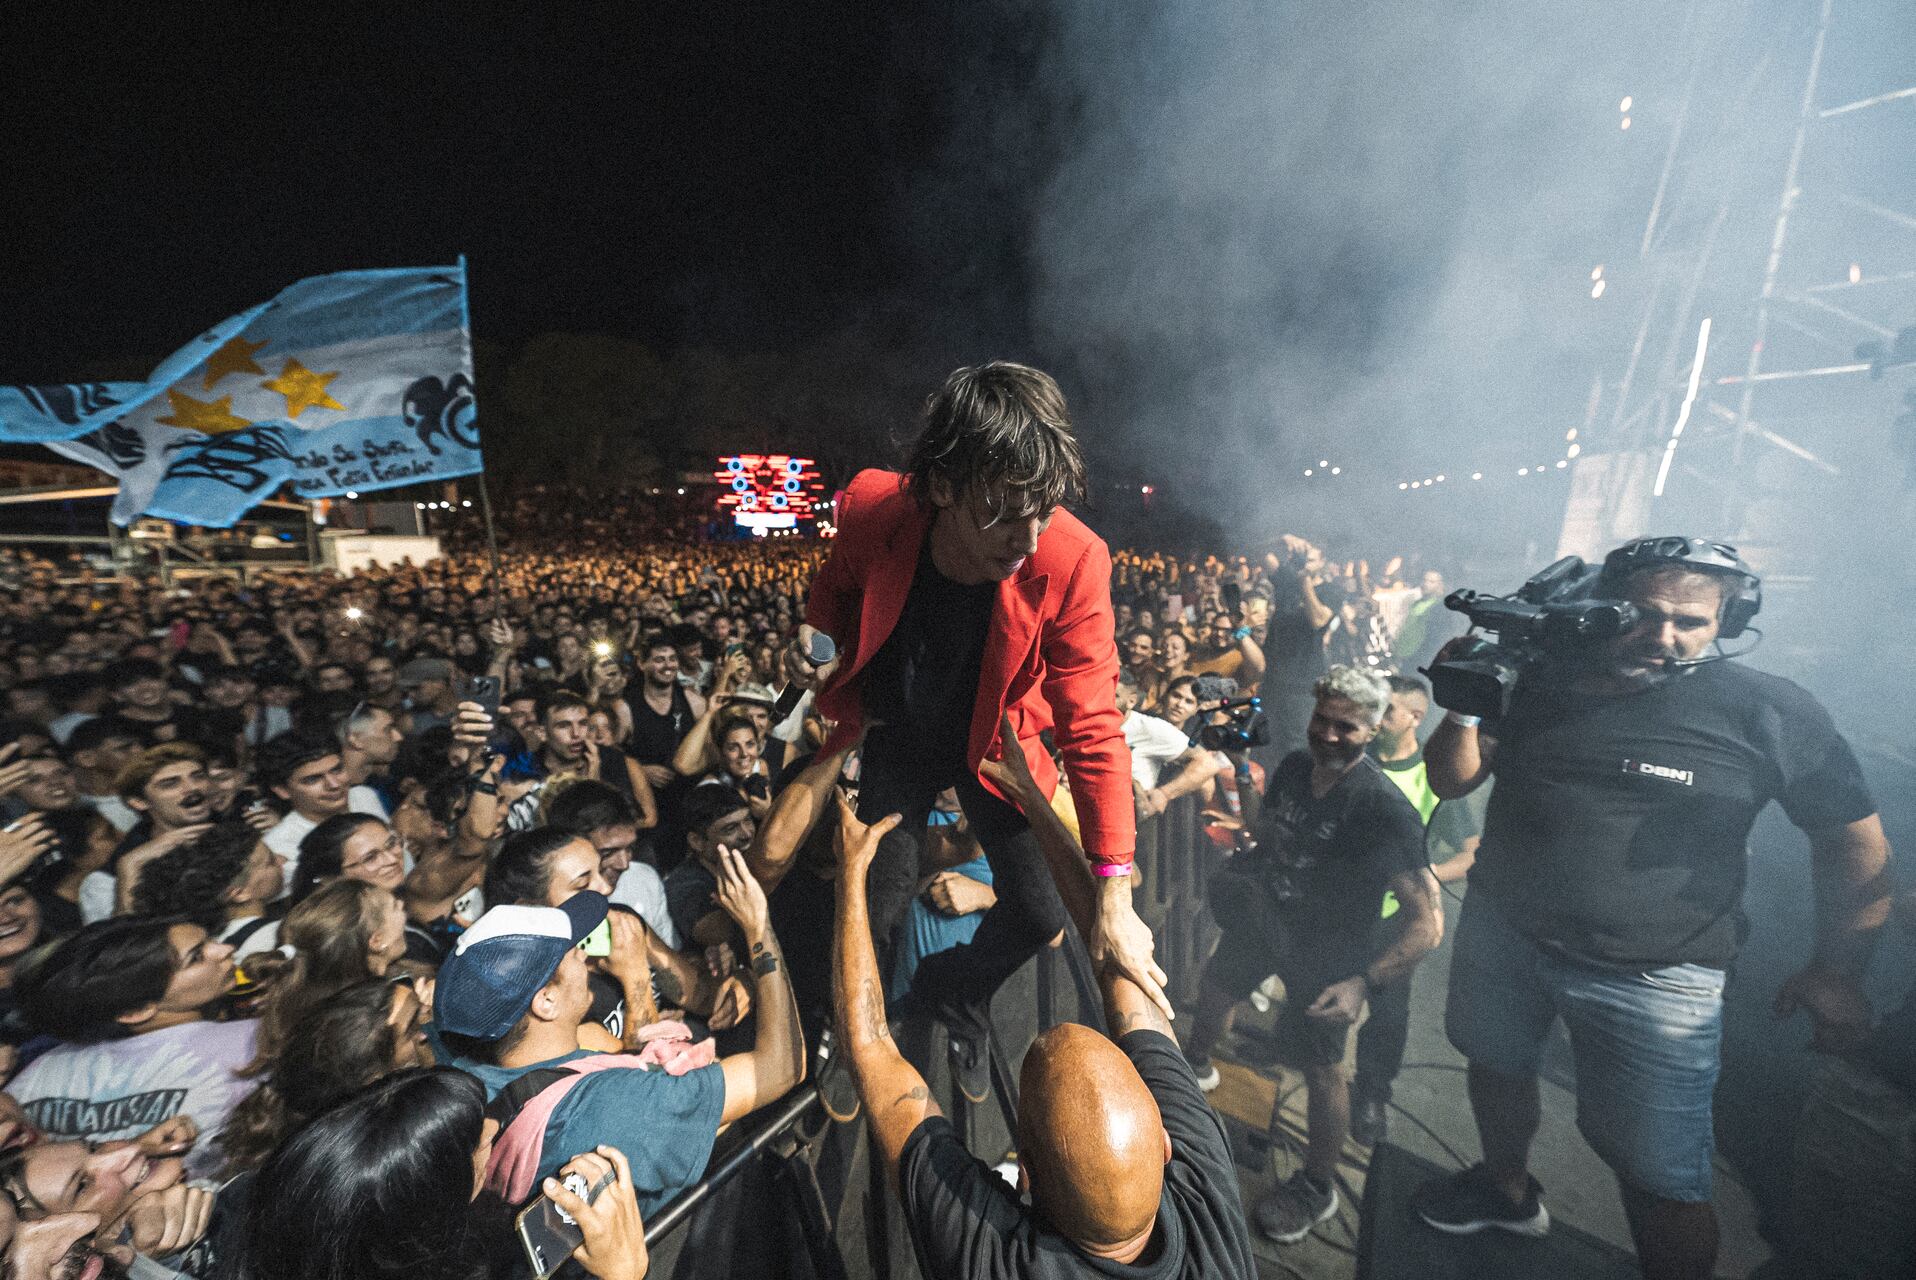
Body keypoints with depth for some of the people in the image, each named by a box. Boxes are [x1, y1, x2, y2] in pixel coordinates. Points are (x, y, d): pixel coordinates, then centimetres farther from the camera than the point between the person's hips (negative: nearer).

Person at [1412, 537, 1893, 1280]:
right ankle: (1508, 1191, 51)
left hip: (1653, 980, -3)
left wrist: (1835, 971, 1)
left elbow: (1855, 843, 0)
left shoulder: (1770, 713, -10)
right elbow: (1450, 781, -3)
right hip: (1499, 935, 4)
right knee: (1496, 1067, 23)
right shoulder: (1543, 682, -3)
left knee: (1661, 1177, 3)